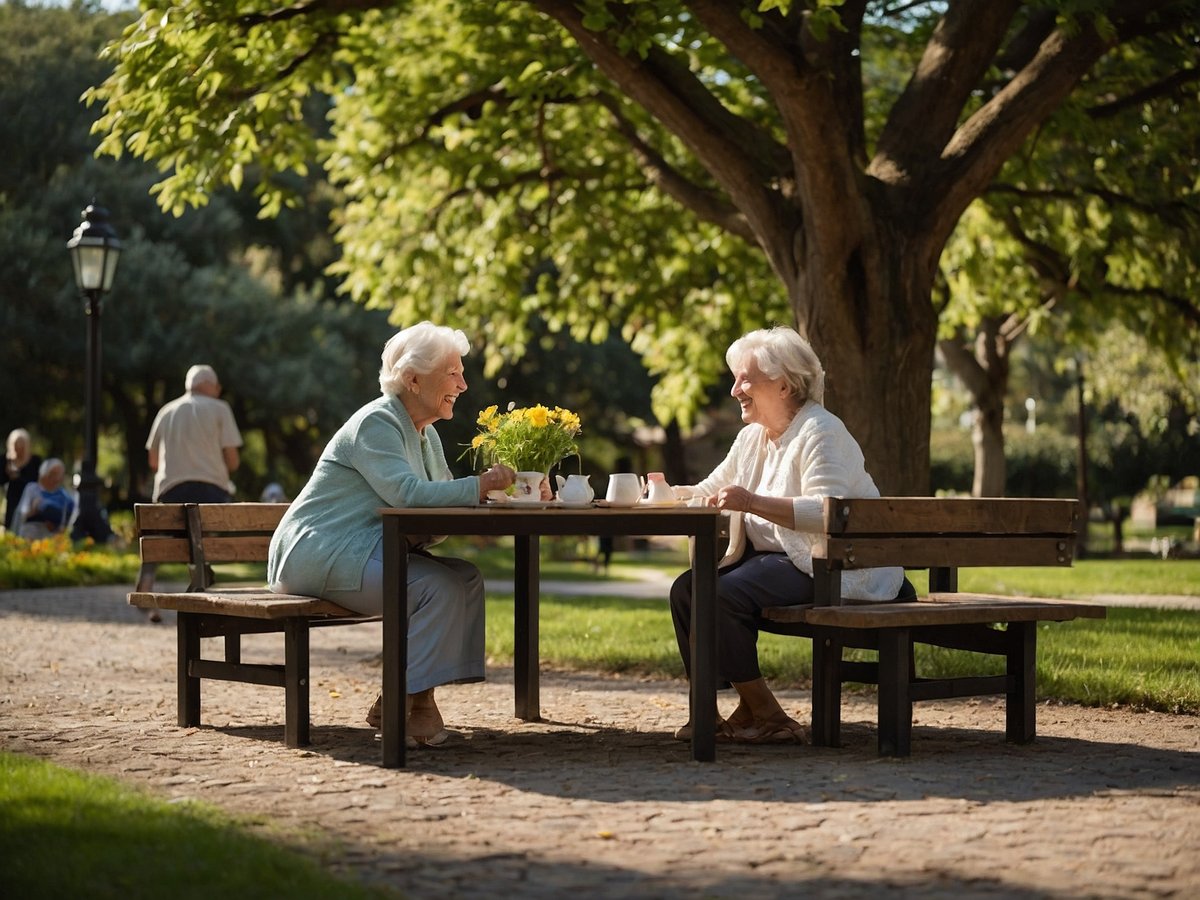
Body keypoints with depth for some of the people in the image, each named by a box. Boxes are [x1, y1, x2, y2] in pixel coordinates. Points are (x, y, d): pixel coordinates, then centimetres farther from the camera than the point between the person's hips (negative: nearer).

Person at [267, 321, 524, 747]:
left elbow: (444, 500, 9)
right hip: (319, 556, -10)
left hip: (366, 554, 10)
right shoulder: (376, 424, -15)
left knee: (467, 578, -6)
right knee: (438, 585, -24)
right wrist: (481, 485, -27)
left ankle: (396, 701, -6)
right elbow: (407, 493, -29)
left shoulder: (426, 435, 15)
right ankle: (415, 702, -15)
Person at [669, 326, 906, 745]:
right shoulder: (752, 437, 16)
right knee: (687, 588, -7)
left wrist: (754, 502, -32)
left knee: (724, 594, -27)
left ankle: (765, 715, -17)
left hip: (833, 567, -9)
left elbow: (826, 512, -26)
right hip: (775, 556, 9)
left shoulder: (820, 432, -13)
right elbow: (710, 491, 21)